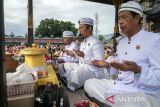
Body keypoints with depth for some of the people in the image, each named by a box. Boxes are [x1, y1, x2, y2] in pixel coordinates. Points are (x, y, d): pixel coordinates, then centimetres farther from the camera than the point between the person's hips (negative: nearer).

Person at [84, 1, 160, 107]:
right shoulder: (121, 42, 12)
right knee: (89, 83, 1)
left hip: (142, 93, -7)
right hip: (118, 86, 7)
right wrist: (108, 65, 1)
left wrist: (137, 70, -31)